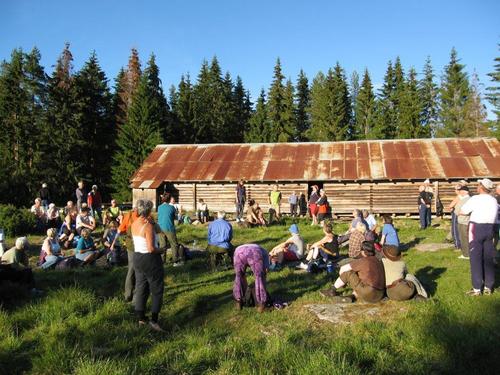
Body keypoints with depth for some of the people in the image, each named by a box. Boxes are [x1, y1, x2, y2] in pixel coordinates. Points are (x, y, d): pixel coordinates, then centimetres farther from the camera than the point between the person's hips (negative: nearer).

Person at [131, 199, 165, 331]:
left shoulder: (134, 224, 2)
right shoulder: (148, 226, -22)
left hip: (137, 257, 8)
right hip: (150, 259, -8)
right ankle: (154, 320, 3)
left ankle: (141, 318, 25)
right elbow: (151, 248, -26)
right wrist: (161, 250, -6)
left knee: (141, 288, 16)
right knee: (157, 290, 5)